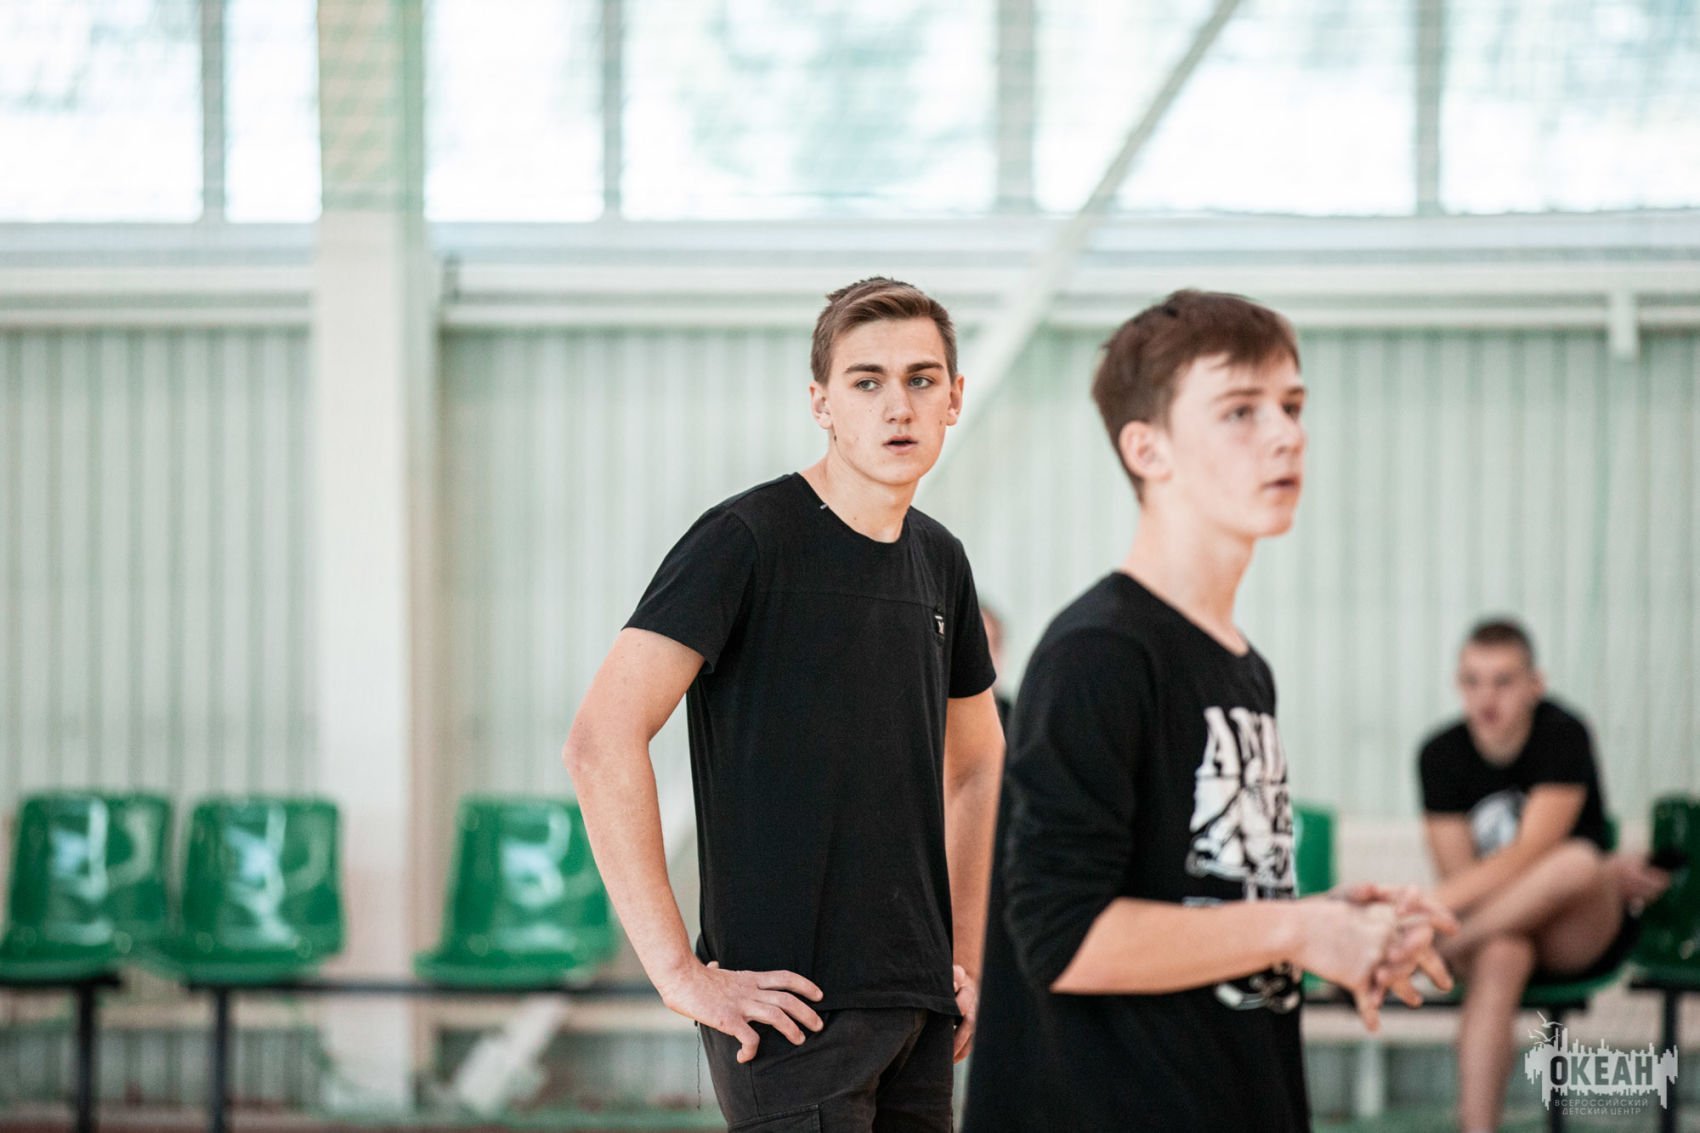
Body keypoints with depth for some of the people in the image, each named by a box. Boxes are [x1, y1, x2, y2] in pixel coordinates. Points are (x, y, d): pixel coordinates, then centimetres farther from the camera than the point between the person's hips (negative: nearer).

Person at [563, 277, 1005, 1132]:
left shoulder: (940, 562, 12)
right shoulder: (747, 540, -10)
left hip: (917, 1006, 7)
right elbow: (601, 742, -19)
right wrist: (678, 973, -20)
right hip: (796, 1001, -7)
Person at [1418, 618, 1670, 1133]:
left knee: (1577, 861, -36)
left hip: (1578, 936, -2)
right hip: (1493, 924, 2)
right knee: (1500, 956, -36)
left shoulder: (1562, 736, -12)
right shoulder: (1441, 755, -4)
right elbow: (1460, 876, -9)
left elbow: (1527, 856, -21)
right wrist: (1605, 878, -19)